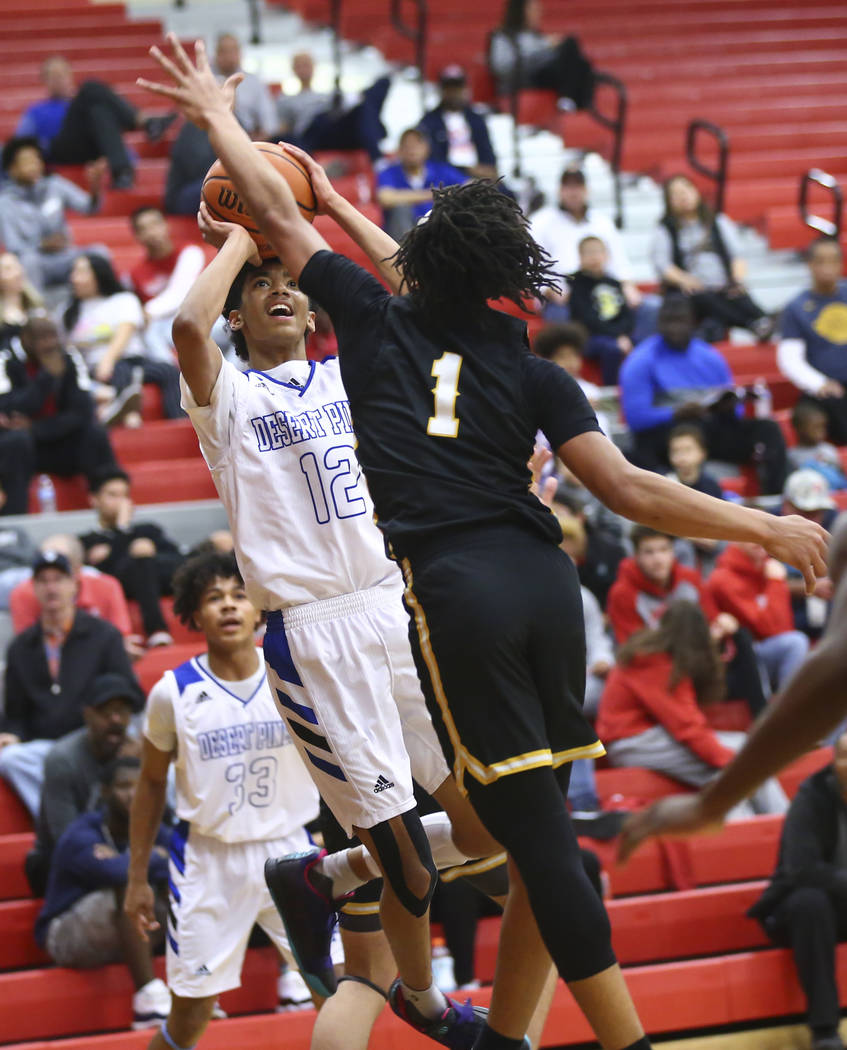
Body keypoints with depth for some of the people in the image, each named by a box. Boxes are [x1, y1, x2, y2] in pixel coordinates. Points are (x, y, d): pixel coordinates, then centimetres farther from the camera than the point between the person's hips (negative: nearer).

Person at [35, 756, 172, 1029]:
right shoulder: (81, 836, -21)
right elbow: (117, 872, -41)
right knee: (130, 886, -33)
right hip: (66, 936, -7)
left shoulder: (151, 830, 1)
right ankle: (149, 999, -40)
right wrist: (157, 858, -22)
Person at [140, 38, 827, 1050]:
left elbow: (278, 216, 16)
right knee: (538, 828, 13)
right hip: (540, 576, 4)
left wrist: (218, 115, 31)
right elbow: (626, 487, 4)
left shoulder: (376, 317, 8)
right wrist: (765, 527, 9)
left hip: (453, 588, -4)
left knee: (537, 832, -6)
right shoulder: (529, 370, 11)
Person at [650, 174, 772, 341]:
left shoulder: (719, 222, 22)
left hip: (725, 289, 3)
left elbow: (736, 255, 15)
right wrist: (683, 279, -18)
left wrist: (737, 279, -7)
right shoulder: (664, 231, 16)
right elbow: (661, 264, 2)